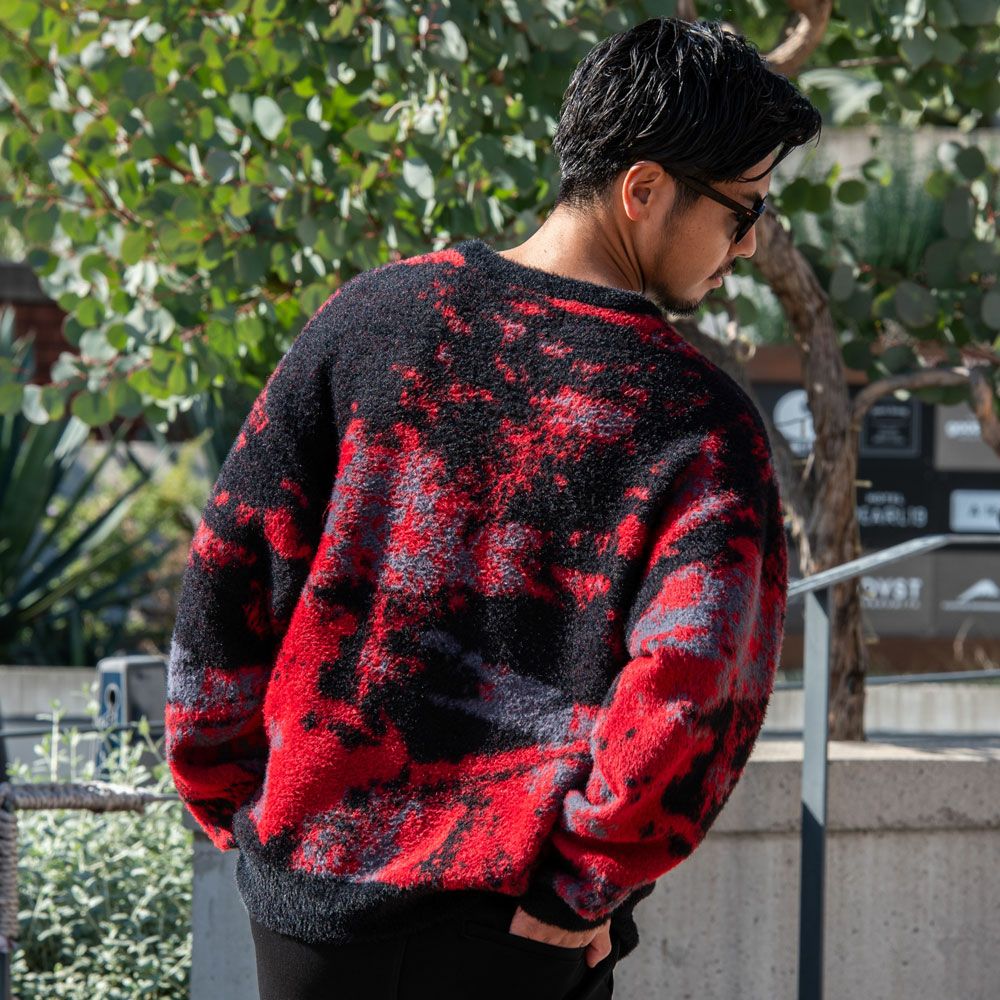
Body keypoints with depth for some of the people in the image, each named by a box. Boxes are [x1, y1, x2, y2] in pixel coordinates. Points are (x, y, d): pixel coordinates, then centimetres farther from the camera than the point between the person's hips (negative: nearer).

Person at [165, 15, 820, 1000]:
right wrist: (587, 888, -10)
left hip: (307, 888, 3)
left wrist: (234, 803, 11)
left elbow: (226, 577, 1)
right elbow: (691, 695, -22)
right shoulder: (703, 424, -10)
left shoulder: (370, 317, 0)